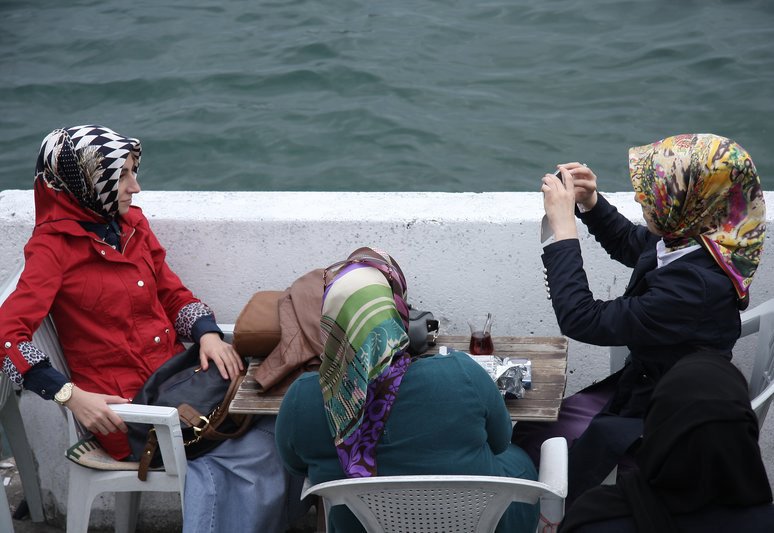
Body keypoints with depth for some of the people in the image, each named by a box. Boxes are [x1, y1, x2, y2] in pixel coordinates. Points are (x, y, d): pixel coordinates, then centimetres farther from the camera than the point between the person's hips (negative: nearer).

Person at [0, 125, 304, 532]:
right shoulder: (55, 246, -10)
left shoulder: (131, 223, 10)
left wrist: (208, 334, -5)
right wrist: (71, 396, -27)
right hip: (127, 404, -6)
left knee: (274, 421, -13)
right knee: (255, 454, -17)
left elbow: (174, 295, 15)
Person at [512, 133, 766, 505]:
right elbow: (628, 244, 15)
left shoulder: (696, 283, -36)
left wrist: (563, 227, -27)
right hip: (642, 384, 8)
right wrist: (589, 202, -3)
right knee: (527, 431, 9)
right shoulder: (690, 238, -10)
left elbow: (584, 321, -33)